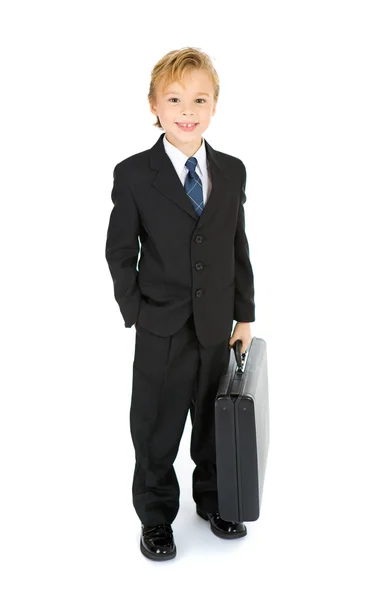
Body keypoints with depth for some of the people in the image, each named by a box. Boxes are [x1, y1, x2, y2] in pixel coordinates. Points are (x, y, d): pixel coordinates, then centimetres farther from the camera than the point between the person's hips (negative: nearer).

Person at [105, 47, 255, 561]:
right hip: (162, 330, -3)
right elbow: (120, 252, -4)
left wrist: (245, 314, 5)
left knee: (215, 422, 17)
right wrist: (136, 314, -8)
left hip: (217, 325, 3)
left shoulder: (232, 171, 2)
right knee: (157, 429, 10)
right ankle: (156, 516, 30)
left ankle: (212, 500, 39)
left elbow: (239, 248, 6)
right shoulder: (133, 174, -8)